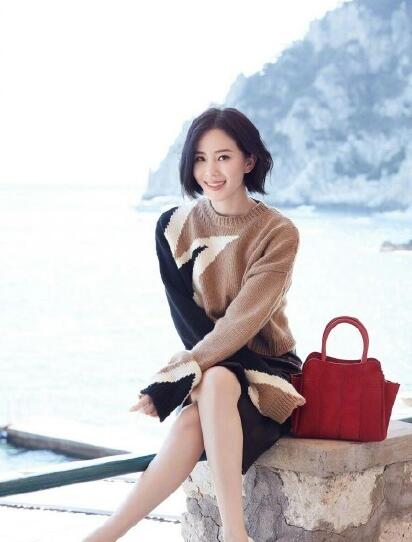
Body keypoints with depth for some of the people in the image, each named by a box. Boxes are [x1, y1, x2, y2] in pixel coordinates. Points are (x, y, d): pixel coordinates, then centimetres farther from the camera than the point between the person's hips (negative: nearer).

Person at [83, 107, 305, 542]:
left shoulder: (278, 233, -8)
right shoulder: (174, 227, 1)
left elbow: (242, 321, -18)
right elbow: (188, 320, -3)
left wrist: (168, 383, -24)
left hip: (269, 369, -2)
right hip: (207, 367, 2)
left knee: (215, 383, -36)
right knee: (215, 383, -35)